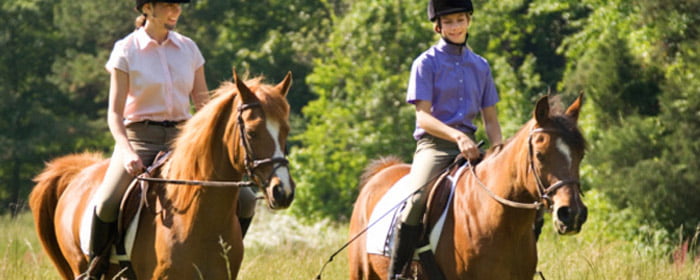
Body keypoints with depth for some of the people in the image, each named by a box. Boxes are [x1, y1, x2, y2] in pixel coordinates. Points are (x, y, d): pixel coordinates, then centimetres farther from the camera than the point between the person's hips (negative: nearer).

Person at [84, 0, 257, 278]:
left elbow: (203, 105, 13)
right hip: (139, 138, -4)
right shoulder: (126, 50, -2)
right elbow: (115, 112, -5)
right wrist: (126, 152, -23)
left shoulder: (188, 49, 10)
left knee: (245, 200, -13)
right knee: (107, 203, -31)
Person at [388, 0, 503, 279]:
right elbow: (423, 116, -8)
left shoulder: (480, 66, 16)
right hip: (433, 143, -5)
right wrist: (456, 136, -24)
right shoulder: (426, 63, 1)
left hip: (468, 145, 5)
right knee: (418, 198, -32)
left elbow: (490, 119, 18)